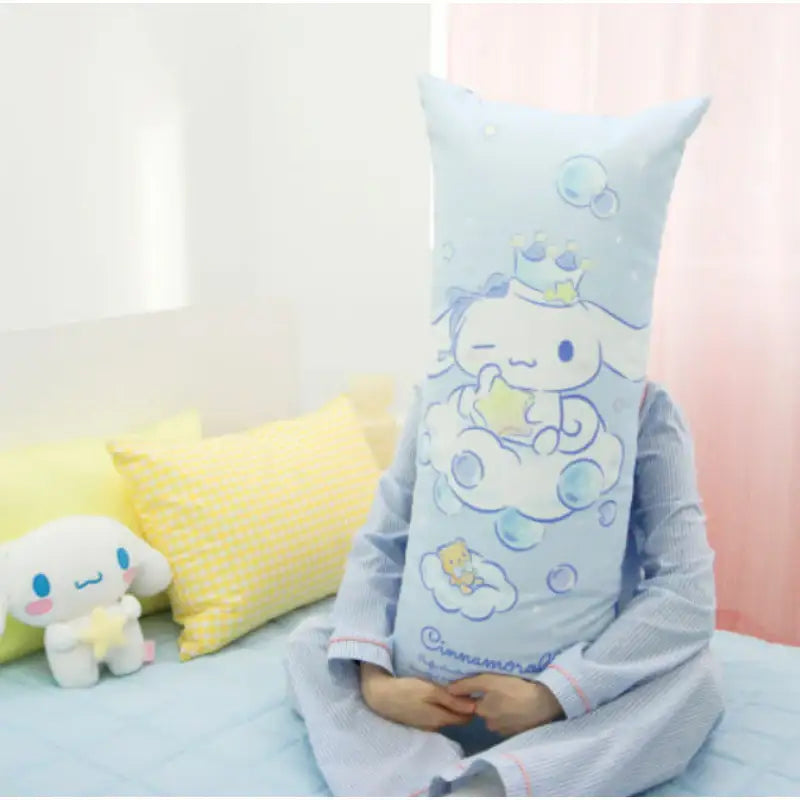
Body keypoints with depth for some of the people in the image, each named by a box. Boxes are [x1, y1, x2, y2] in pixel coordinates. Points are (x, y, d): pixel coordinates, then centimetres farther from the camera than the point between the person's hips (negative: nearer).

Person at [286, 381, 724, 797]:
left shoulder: (648, 411, -17)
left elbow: (686, 590, -25)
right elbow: (381, 545, -12)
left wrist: (552, 697, -33)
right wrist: (373, 678, -28)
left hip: (586, 671, -1)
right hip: (451, 664, 2)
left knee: (697, 682, -31)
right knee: (311, 642, -17)